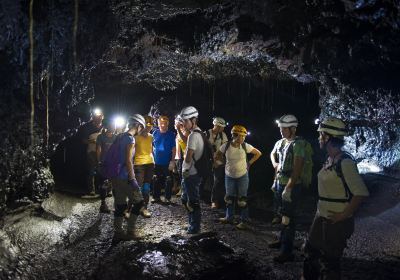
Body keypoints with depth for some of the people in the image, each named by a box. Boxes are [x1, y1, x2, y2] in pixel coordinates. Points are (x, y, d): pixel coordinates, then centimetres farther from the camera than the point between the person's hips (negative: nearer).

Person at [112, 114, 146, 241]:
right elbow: (128, 161, -21)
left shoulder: (121, 136, 12)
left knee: (120, 205, 12)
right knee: (138, 201, 2)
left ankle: (118, 232, 16)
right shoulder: (130, 139, -15)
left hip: (115, 176, 9)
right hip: (124, 177, -9)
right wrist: (132, 179, -18)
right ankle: (130, 232, 5)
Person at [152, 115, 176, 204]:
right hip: (157, 162, 3)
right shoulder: (155, 133, 3)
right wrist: (153, 157, 6)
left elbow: (173, 149, -6)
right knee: (157, 181, 11)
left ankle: (168, 198, 13)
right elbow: (152, 146, 12)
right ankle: (156, 197, 21)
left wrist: (172, 161, -12)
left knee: (168, 181, 3)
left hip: (167, 163, -3)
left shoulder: (171, 134, -5)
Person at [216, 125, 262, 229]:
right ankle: (229, 217, 32)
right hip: (229, 176, 2)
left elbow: (258, 153, -2)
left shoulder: (245, 146, -15)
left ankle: (244, 221, 13)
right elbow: (218, 155, 6)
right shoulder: (226, 146, -13)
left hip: (242, 176, -2)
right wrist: (225, 162, 0)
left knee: (242, 200, 2)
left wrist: (249, 163, -4)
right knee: (229, 198, 15)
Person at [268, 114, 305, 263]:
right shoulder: (280, 143, 7)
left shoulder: (297, 145, -17)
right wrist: (275, 164, 8)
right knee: (283, 215, 20)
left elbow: (297, 170, -22)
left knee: (288, 218, -3)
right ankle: (282, 240, 36)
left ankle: (287, 252, 5)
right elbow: (272, 154, 28)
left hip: (291, 186, -8)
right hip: (279, 183, 8)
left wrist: (288, 189, -24)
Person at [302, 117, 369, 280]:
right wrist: (321, 209, 12)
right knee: (311, 249, 21)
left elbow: (361, 193, -23)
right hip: (322, 216, 9)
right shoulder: (330, 160, 5)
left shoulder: (345, 162, -21)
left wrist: (344, 215, -19)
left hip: (336, 221, -9)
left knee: (329, 260, 7)